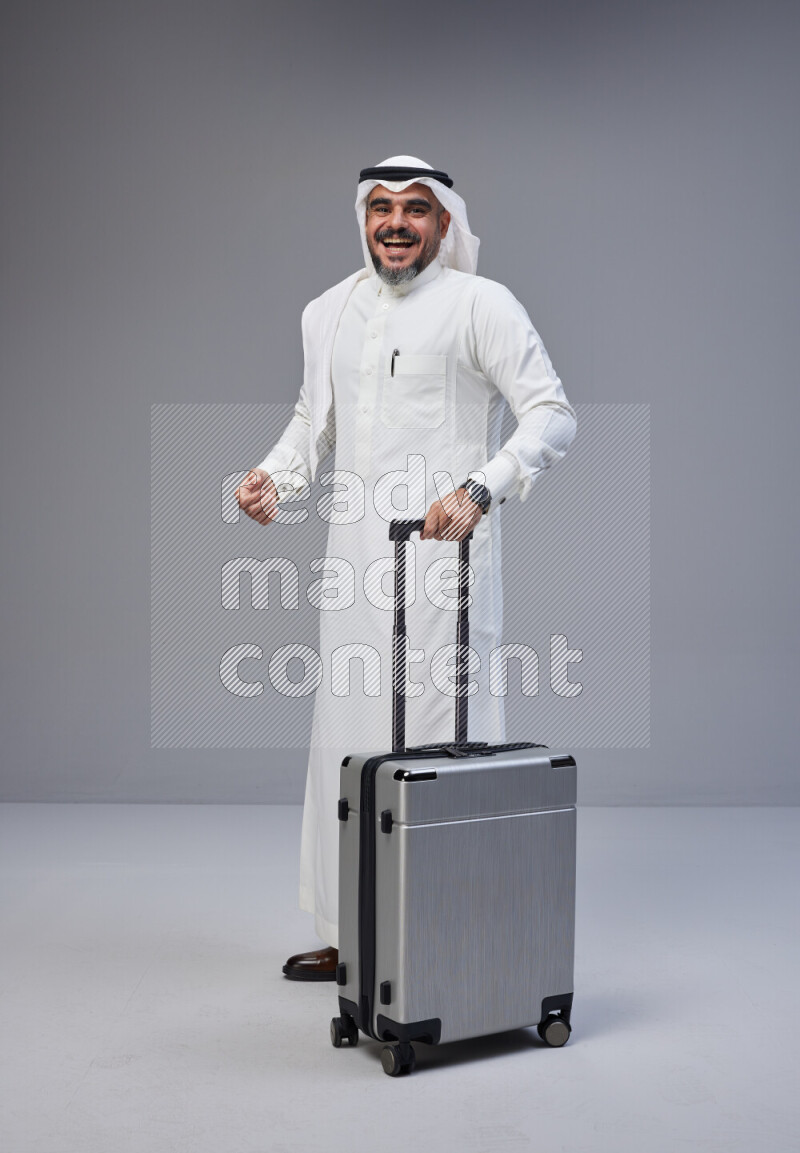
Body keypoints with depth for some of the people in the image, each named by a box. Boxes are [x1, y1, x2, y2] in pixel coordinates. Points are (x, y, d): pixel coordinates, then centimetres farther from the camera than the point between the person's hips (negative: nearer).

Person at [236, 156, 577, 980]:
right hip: (354, 558, 6)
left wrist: (478, 490, -24)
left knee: (442, 739, -6)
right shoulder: (328, 312, 15)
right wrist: (275, 476, 6)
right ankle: (347, 935, 24)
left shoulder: (481, 306, -4)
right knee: (345, 739, 10)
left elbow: (552, 415, -10)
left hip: (441, 552, -6)